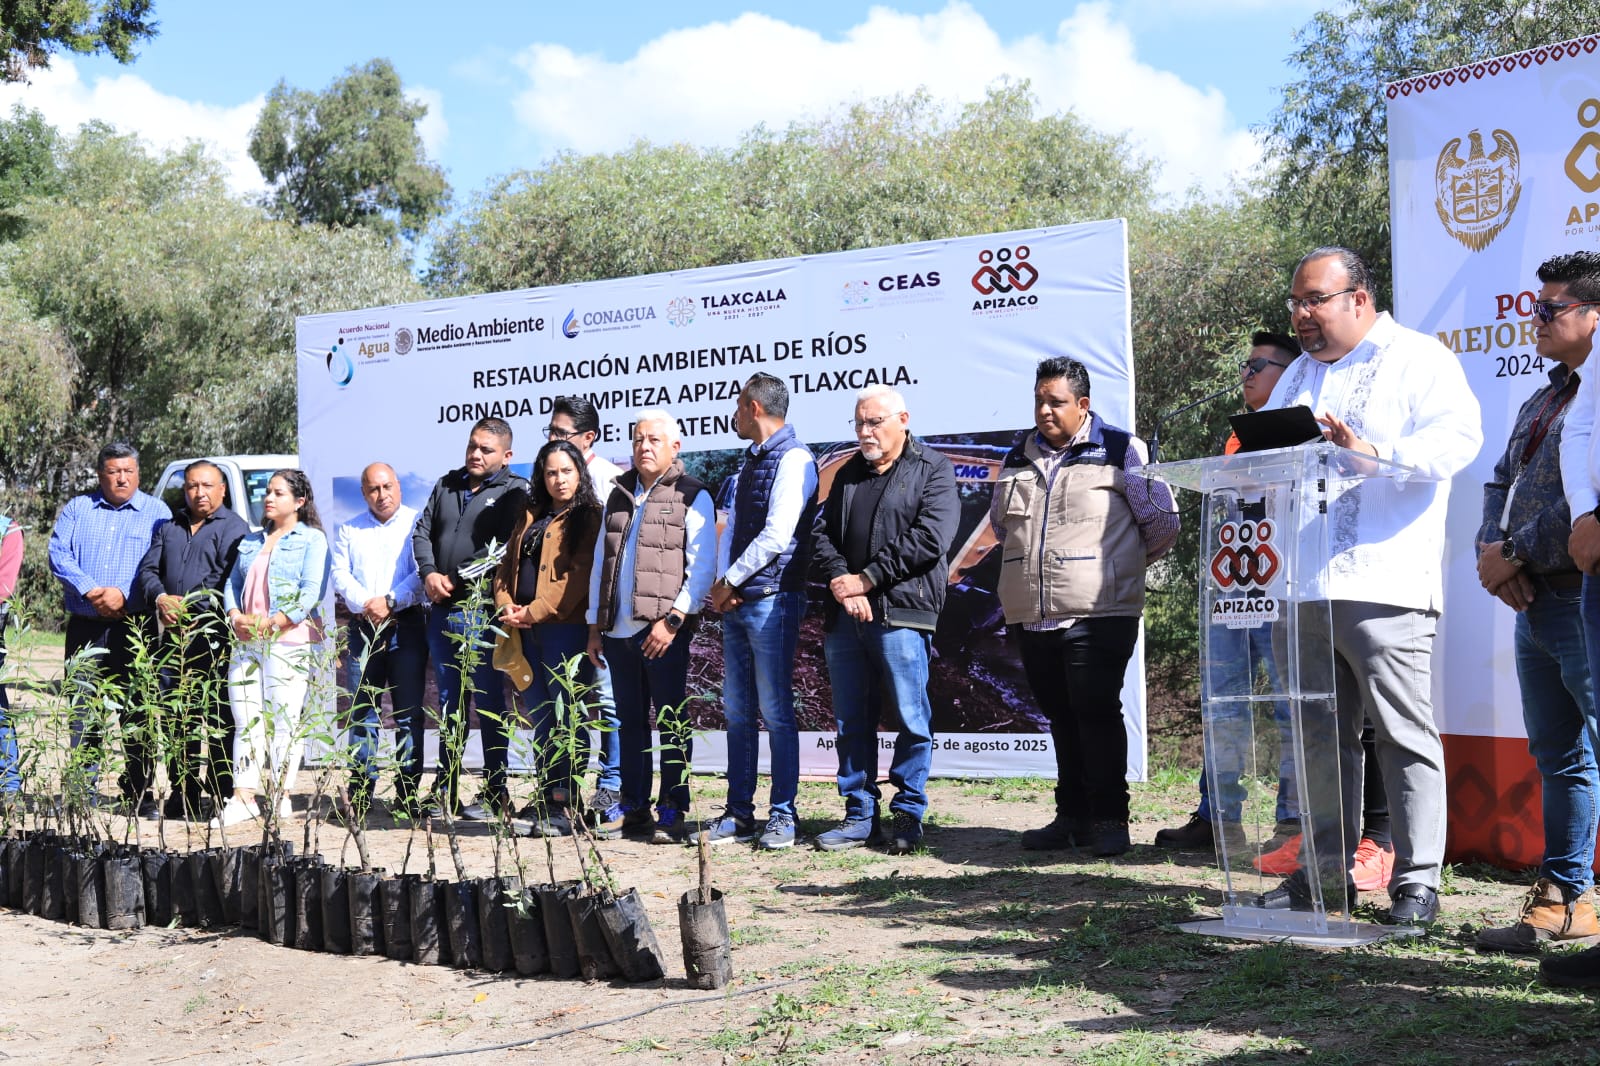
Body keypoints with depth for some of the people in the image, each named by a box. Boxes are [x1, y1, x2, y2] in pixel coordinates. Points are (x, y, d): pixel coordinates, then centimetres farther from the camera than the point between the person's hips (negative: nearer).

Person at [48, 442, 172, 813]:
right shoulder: (77, 509, 13)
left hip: (135, 626, -2)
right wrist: (89, 591, -14)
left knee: (137, 713, 0)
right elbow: (59, 555, 1)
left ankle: (140, 794, 5)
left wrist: (123, 595, -17)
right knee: (82, 709, 2)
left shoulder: (156, 512, 6)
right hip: (84, 626, 2)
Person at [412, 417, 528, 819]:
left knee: (489, 702, -3)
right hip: (442, 609, 6)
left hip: (482, 609, -6)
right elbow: (422, 531, 15)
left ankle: (495, 794, 2)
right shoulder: (447, 485, 17)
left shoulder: (514, 492, -2)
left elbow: (506, 548, -13)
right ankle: (445, 790, 16)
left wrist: (456, 579, -12)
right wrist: (429, 573, -3)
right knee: (449, 701, 11)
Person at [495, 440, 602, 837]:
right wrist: (506, 606, 0)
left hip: (566, 626, -7)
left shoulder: (589, 517, -1)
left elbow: (580, 573, -11)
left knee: (568, 716, -7)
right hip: (525, 630, 7)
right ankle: (546, 797, 15)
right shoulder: (531, 518, 21)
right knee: (539, 715, 9)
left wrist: (536, 611, -15)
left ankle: (564, 806, -7)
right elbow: (507, 566, 19)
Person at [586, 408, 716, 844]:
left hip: (664, 631, -6)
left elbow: (702, 567, -8)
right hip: (618, 629, 6)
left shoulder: (692, 496, 0)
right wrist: (594, 626, 15)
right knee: (631, 720, 11)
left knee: (671, 722, -1)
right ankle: (633, 805, 18)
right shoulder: (619, 495, 19)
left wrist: (673, 619, -16)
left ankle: (673, 810, 5)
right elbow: (600, 563, 21)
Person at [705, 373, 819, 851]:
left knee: (775, 711, -5)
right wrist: (722, 583, 1)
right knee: (737, 712, 8)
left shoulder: (793, 459, -8)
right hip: (736, 603, 8)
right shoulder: (750, 462, 19)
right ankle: (739, 814, 13)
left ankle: (783, 815, 1)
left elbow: (776, 536, -16)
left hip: (772, 600, -8)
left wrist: (730, 582, -9)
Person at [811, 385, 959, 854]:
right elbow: (821, 532, 13)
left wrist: (866, 579, -11)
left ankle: (908, 815, 8)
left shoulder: (933, 470, 3)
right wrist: (839, 580, -7)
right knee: (851, 722, 8)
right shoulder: (847, 475, 21)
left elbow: (929, 537, -10)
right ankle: (860, 816, 15)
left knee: (911, 721, -2)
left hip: (901, 613, -5)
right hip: (843, 617, 6)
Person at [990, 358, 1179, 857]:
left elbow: (1163, 522, 0)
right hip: (1032, 618, 6)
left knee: (1096, 714, -7)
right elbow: (1000, 522, 31)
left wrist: (1120, 567, 12)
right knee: (1060, 718, 12)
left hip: (1097, 615, -6)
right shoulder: (1018, 459, 15)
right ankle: (1072, 816, 21)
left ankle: (1109, 819, 3)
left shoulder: (1120, 450, -2)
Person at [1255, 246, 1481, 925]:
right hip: (1305, 586, 7)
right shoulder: (1299, 375, 23)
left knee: (1405, 737, -3)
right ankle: (1327, 872, 19)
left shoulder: (1420, 359, 1)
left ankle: (1417, 882, 4)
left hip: (1384, 587, -7)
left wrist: (1374, 453, -28)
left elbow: (1457, 437, -14)